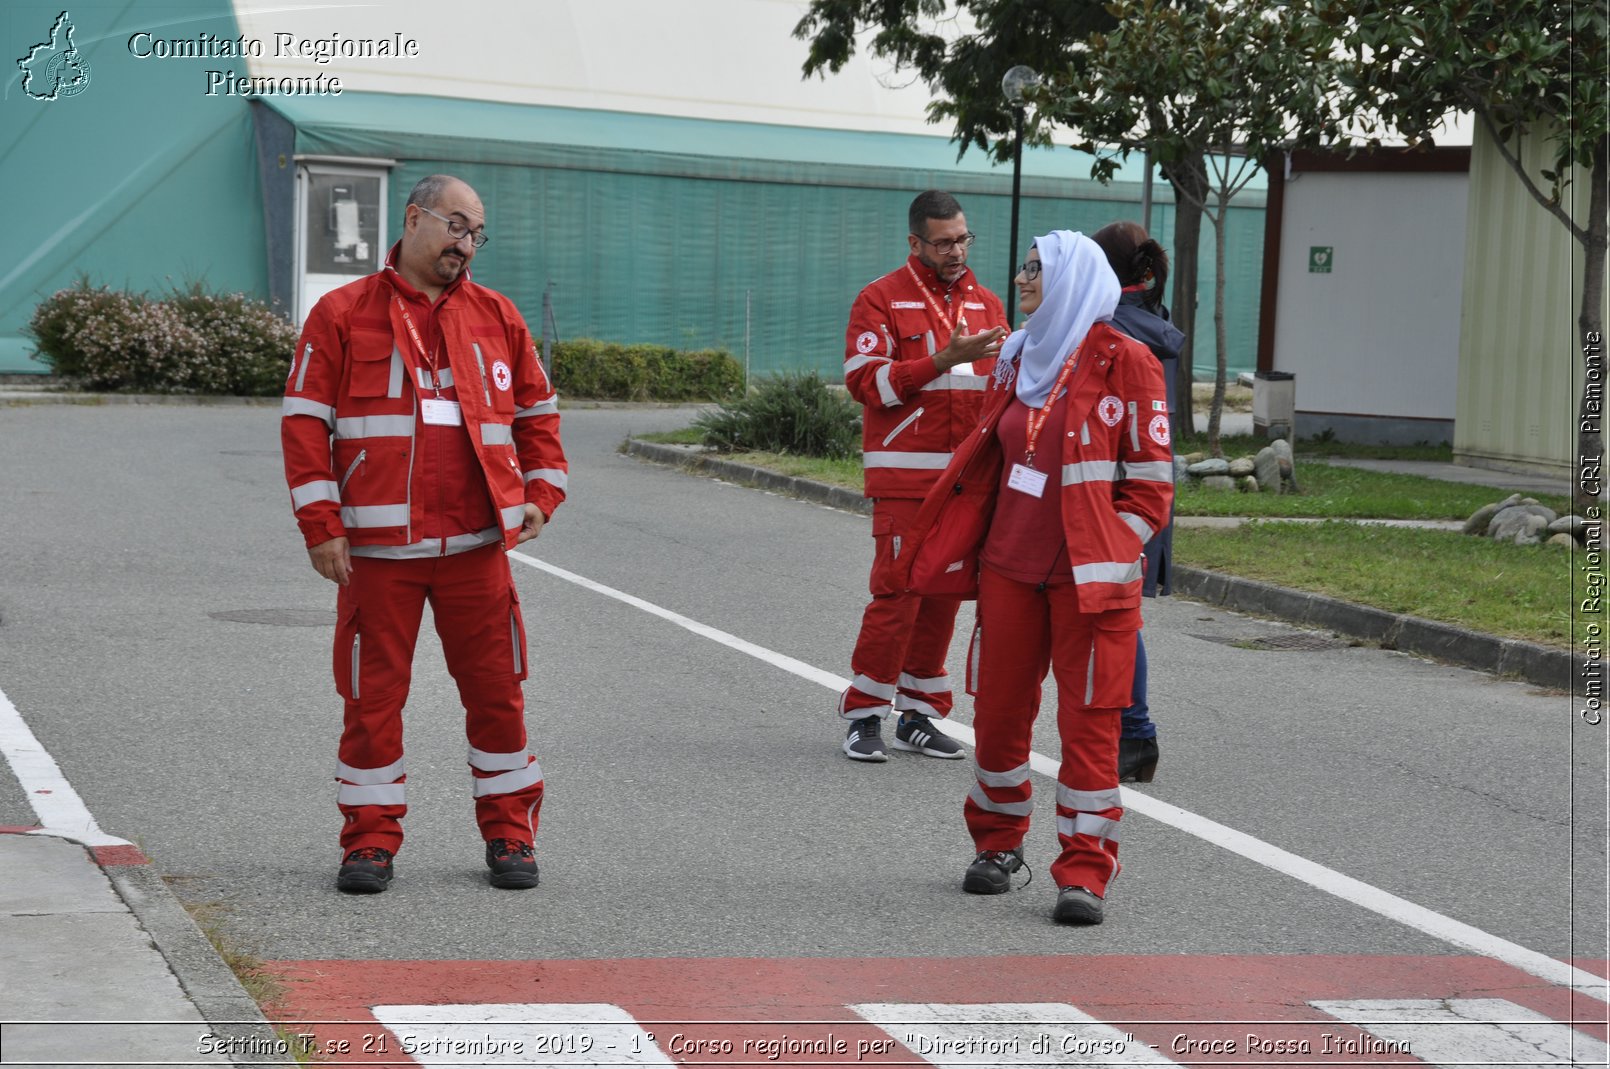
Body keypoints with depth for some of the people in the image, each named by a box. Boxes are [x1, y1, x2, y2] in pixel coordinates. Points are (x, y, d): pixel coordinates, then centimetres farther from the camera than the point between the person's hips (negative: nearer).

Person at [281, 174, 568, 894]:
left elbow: (537, 412, 21)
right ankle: (370, 839, 14)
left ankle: (509, 834, 17)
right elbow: (306, 423, 1)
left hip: (477, 545, 2)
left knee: (496, 692, 5)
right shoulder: (343, 314, 4)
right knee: (373, 698, 2)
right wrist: (321, 526, -6)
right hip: (378, 547, -2)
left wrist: (541, 492, 8)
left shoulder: (496, 316, 14)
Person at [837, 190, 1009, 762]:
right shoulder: (881, 300, -1)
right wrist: (944, 360, -19)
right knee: (898, 590, -9)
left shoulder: (986, 303, 15)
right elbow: (865, 382, -11)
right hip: (904, 475, -5)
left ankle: (918, 714, 15)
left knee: (944, 591, 6)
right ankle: (863, 715, 1)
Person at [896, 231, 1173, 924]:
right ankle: (998, 842, 28)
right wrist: (969, 554, 13)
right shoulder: (1017, 359, 12)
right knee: (998, 711, 11)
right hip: (1009, 570, 6)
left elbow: (1150, 478, -6)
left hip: (1090, 579, -6)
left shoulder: (1123, 361, -6)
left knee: (1089, 722, -3)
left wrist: (1112, 562, -9)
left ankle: (1085, 873, 2)